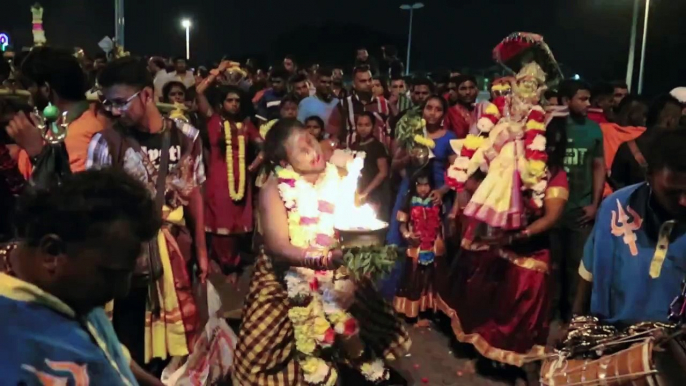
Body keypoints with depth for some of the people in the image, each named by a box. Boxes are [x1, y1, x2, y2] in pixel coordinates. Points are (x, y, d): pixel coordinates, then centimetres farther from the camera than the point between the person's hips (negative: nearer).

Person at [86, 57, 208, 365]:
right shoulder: (106, 142, -8)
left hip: (177, 250, 2)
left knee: (182, 329, 12)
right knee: (131, 341, 6)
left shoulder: (186, 136, -1)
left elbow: (194, 194, 6)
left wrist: (201, 250, 8)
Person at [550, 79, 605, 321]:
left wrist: (595, 204, 3)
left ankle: (573, 312, 20)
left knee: (578, 264, 7)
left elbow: (599, 167, 9)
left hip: (581, 210, 3)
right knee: (552, 263, 7)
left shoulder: (594, 129, 5)